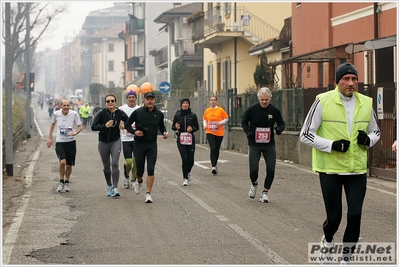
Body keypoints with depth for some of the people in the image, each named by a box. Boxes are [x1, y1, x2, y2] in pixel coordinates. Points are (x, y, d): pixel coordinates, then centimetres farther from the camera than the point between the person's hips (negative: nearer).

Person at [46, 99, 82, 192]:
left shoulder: (74, 114, -7)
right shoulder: (56, 114, -3)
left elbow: (80, 127, 0)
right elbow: (53, 124, 16)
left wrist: (74, 133, -22)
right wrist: (50, 138, 18)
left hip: (71, 142, 1)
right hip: (60, 142, -1)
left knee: (69, 165, 7)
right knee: (62, 162, -20)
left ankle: (67, 182, 31)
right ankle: (61, 182, 1)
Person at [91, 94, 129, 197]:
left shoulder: (120, 113, -7)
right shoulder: (101, 113, -10)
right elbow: (93, 127, -12)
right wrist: (105, 126, -21)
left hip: (115, 141, -1)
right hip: (103, 142, 1)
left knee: (115, 164, -16)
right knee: (106, 166, 12)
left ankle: (115, 188, -18)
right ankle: (109, 186, 32)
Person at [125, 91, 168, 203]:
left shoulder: (159, 114, 4)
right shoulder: (138, 112, -5)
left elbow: (161, 126, 20)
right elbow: (127, 124, 3)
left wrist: (164, 132, -2)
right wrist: (134, 131, -14)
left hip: (152, 144, 1)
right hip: (139, 144, -1)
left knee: (151, 169, -9)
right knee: (140, 170, 5)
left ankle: (148, 193, -2)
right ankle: (139, 181, 42)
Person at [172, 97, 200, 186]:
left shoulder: (193, 115, 1)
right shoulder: (177, 115, 2)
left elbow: (197, 127, 8)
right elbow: (173, 127, 9)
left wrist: (192, 129, -12)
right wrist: (176, 127, -13)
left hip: (190, 139, 1)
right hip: (181, 140, -1)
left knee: (191, 160, 2)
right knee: (185, 159, -12)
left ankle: (188, 172, 36)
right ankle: (185, 178, 3)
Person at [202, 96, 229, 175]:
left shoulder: (220, 110, -3)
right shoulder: (207, 111, 4)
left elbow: (226, 118, 3)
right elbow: (204, 119, 20)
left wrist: (220, 123, -13)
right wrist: (205, 125, 2)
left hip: (219, 133, 0)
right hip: (210, 132, 0)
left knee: (217, 149, 11)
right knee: (213, 148, -15)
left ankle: (215, 164, 33)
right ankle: (213, 167, -20)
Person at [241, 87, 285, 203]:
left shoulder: (275, 110, -5)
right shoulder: (252, 110, -8)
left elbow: (282, 123, 8)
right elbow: (244, 122, 6)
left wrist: (280, 129, -16)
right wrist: (247, 131, -13)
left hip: (269, 145, 1)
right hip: (254, 144, -1)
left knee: (271, 170, -6)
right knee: (253, 170, -7)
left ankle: (265, 192, 13)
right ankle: (254, 184, 28)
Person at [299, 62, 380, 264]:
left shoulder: (366, 103, 3)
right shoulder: (323, 101, -10)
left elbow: (375, 132, 17)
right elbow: (305, 135, -7)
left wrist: (368, 139, -6)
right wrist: (332, 145, -18)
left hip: (357, 170, 3)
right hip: (330, 170, -3)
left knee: (355, 215, -1)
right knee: (334, 217, 4)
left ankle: (346, 258, 17)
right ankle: (327, 241, 39)